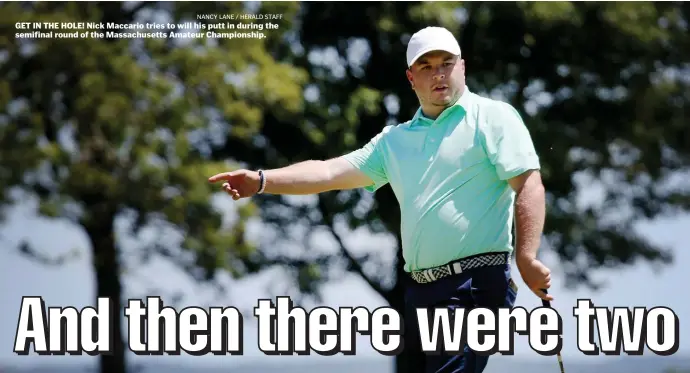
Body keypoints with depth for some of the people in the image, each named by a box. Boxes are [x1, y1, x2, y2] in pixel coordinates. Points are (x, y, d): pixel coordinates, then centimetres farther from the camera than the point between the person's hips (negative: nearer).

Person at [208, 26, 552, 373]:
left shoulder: (494, 117, 0)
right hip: (419, 288, 7)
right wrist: (262, 180, 1)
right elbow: (329, 172, 14)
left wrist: (526, 259, -21)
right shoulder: (395, 139, 18)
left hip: (475, 282, -7)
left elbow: (528, 185, -9)